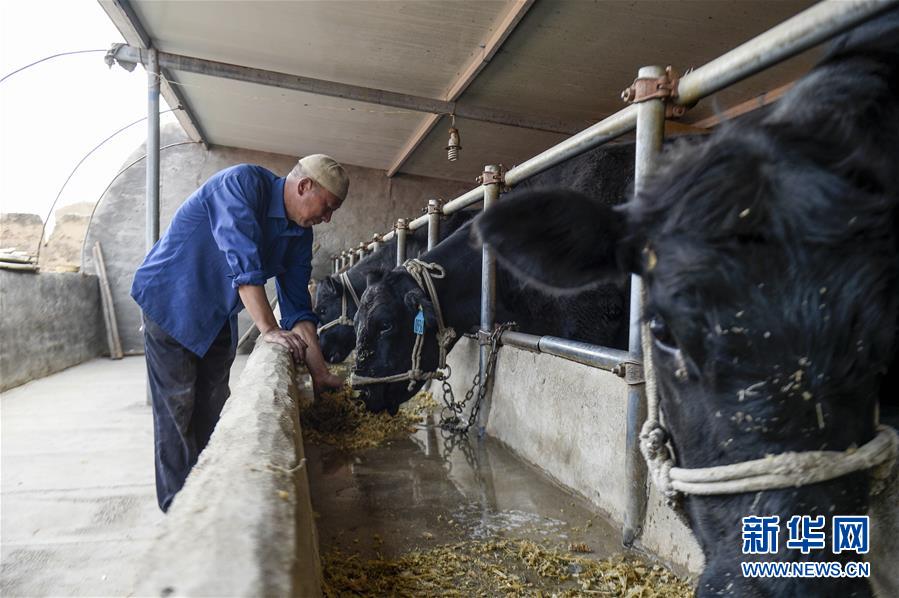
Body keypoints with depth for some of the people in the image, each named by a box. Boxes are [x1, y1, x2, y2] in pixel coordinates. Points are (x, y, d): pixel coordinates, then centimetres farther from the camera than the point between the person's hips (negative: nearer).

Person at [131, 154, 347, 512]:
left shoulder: (300, 234, -3)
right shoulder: (242, 183, -24)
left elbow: (297, 305, -2)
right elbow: (243, 260, -34)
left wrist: (320, 373, -7)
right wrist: (269, 330, -38)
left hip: (218, 318, 7)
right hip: (170, 301, -7)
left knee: (212, 409, 8)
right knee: (178, 407, -5)